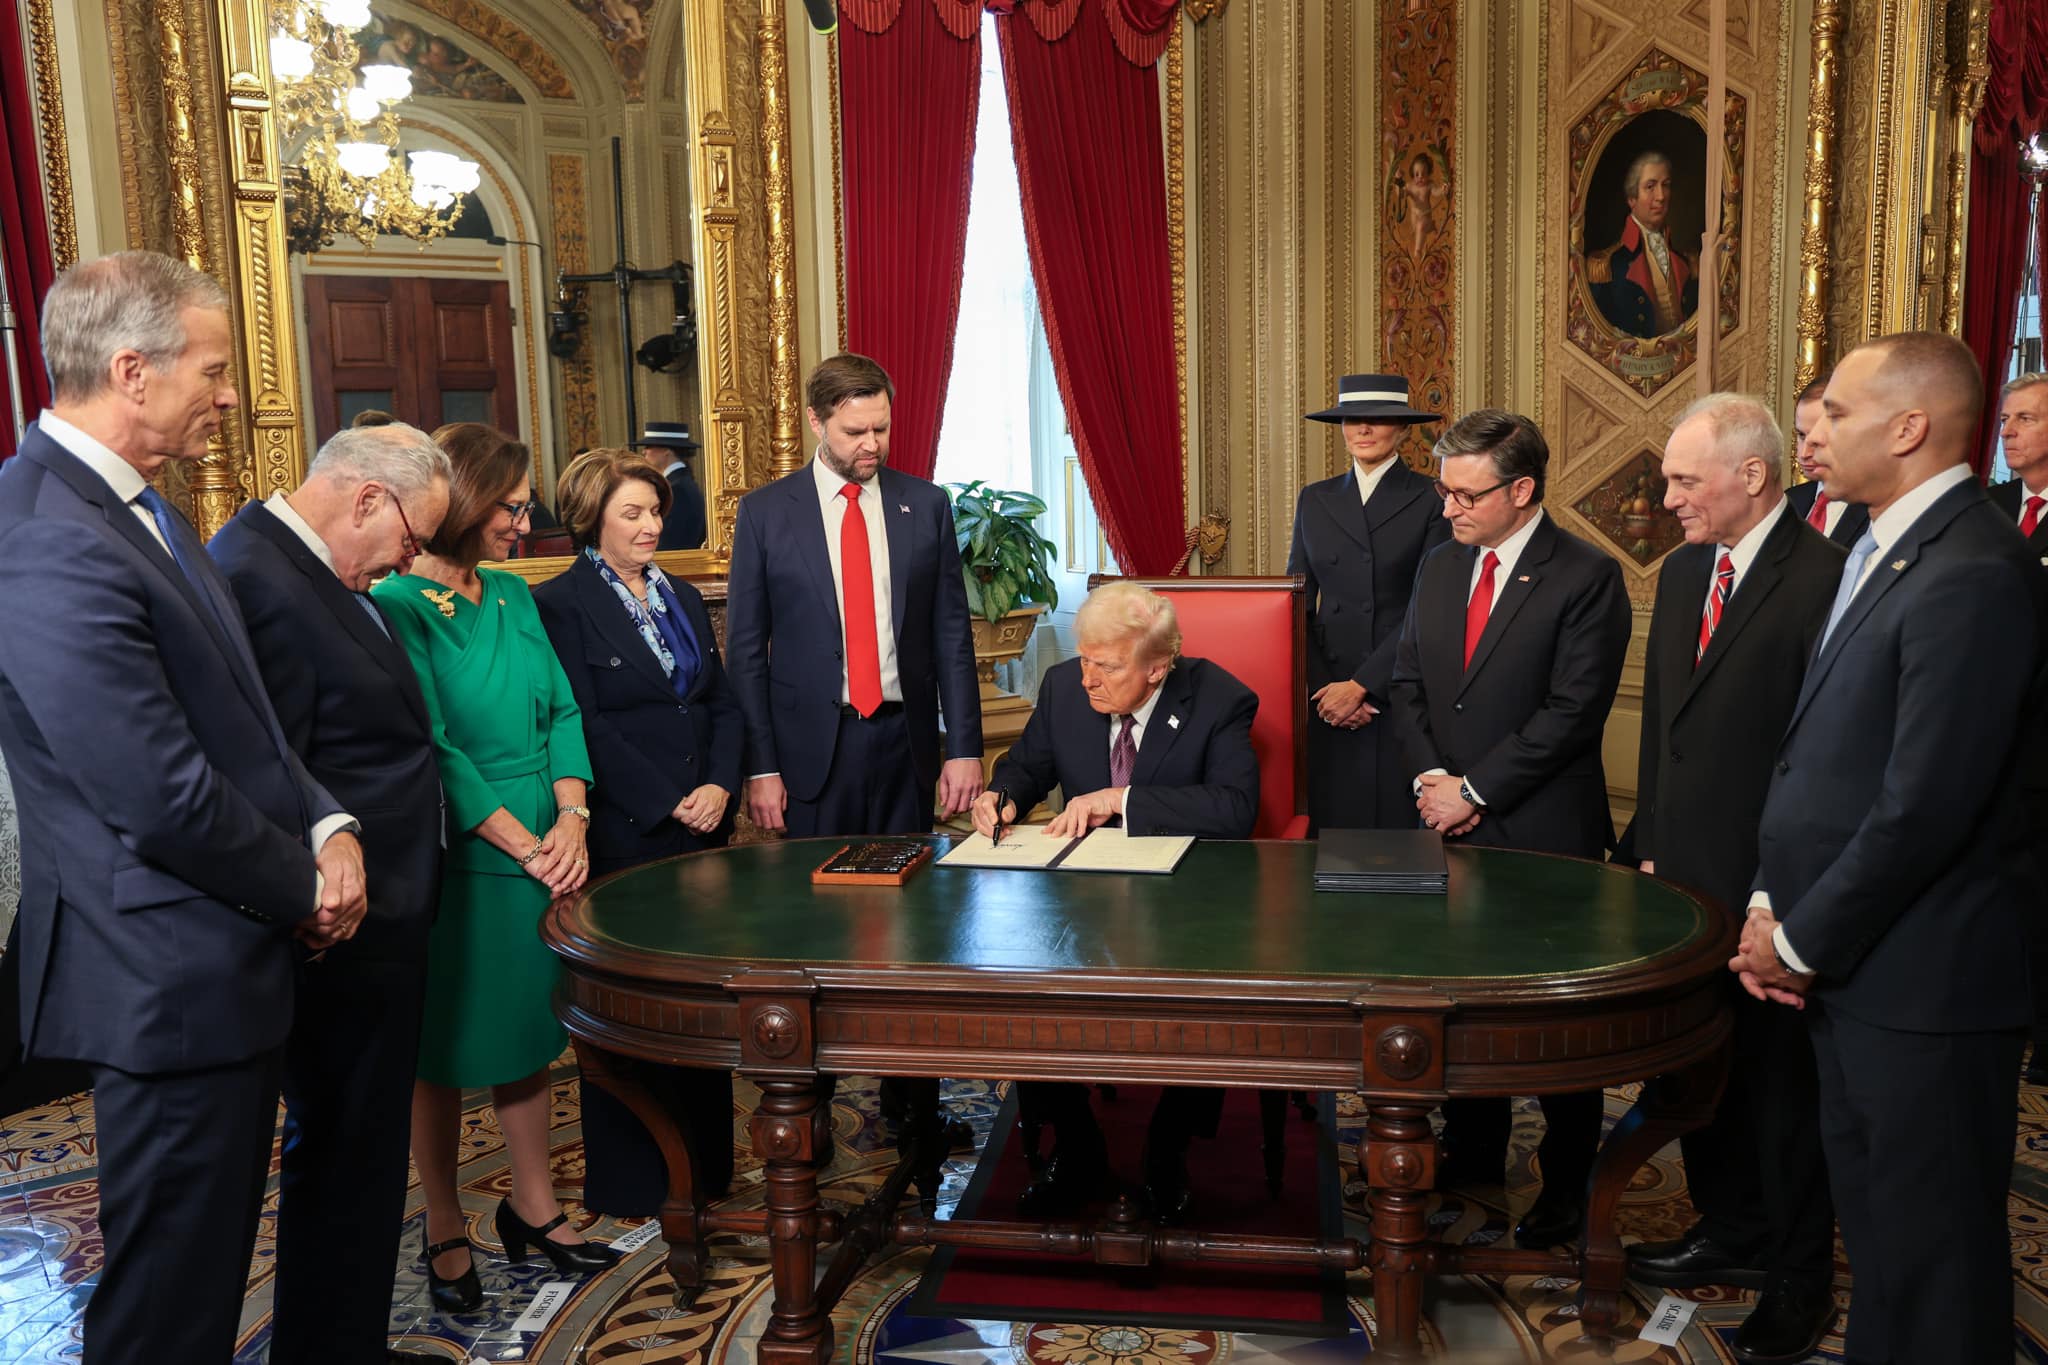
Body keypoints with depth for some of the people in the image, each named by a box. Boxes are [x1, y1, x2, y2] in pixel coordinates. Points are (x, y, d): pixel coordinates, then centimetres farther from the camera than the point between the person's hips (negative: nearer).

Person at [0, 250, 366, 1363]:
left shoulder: (134, 506, 9)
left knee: (211, 1257, 24)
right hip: (171, 979, -10)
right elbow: (165, 801, -25)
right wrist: (303, 887, -10)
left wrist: (324, 823, -2)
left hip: (226, 960, 10)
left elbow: (236, 715, 13)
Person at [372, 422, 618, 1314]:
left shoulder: (513, 595, 8)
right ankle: (446, 1233, 25)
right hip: (455, 858, -6)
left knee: (526, 1032, 15)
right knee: (443, 1049, 9)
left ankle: (532, 1208, 31)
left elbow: (561, 711, 5)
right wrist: (525, 846, -16)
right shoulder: (399, 606, -13)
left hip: (541, 849, 6)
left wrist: (571, 821, -9)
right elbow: (432, 750, -17)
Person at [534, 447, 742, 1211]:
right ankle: (629, 1177, 17)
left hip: (703, 825, 6)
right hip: (626, 833, -6)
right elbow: (586, 724, -12)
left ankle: (705, 1160, 24)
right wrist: (667, 805, -14)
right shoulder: (561, 604, -5)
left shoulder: (681, 599, 16)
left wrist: (721, 786, -4)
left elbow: (723, 703, 13)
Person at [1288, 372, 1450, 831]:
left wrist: (1361, 685, -12)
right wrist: (1323, 688, -5)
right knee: (1332, 825, 5)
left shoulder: (1431, 501, -1)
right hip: (1330, 692, 3)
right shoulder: (1315, 500, 10)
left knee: (1401, 823, 0)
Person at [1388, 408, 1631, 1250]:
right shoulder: (1439, 567, 10)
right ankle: (1472, 1152, 32)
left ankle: (1566, 1184, 22)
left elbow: (1571, 711, -16)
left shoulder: (1586, 578, -10)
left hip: (1544, 834, -5)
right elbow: (1408, 684, 11)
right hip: (1453, 830, 6)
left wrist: (1475, 790, -15)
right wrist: (1430, 781, -4)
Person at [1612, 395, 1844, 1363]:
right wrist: (1648, 845, 12)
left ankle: (1799, 1284, 28)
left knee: (1779, 1084, 9)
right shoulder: (1682, 573, 10)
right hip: (1684, 875, 7)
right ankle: (1731, 1233, 40)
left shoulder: (1822, 578, -17)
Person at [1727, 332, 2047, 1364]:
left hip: (1922, 979, -9)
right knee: (1870, 1220, 22)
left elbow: (1925, 806, -23)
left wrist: (1803, 940, -12)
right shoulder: (1882, 553, 11)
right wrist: (1771, 904, 5)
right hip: (1850, 966, 9)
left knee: (1930, 1246, 7)